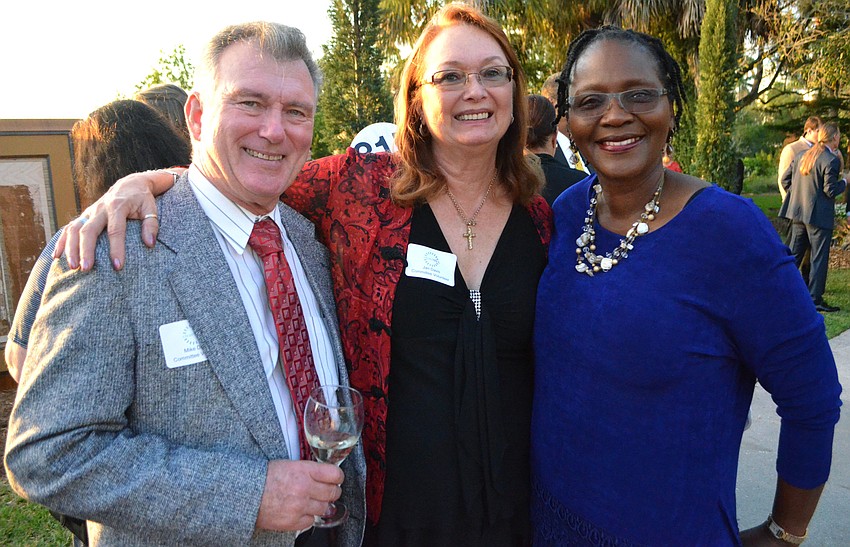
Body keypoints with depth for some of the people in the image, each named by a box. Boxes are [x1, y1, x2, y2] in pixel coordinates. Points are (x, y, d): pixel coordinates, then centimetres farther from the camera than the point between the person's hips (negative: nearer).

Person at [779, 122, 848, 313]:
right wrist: (844, 182, 2)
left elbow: (785, 179, 10)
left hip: (798, 213, 7)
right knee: (819, 257, 0)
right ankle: (815, 299, 3)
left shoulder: (802, 155, 7)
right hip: (819, 216, -7)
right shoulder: (831, 160, -14)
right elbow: (830, 190, -15)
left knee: (794, 253, 15)